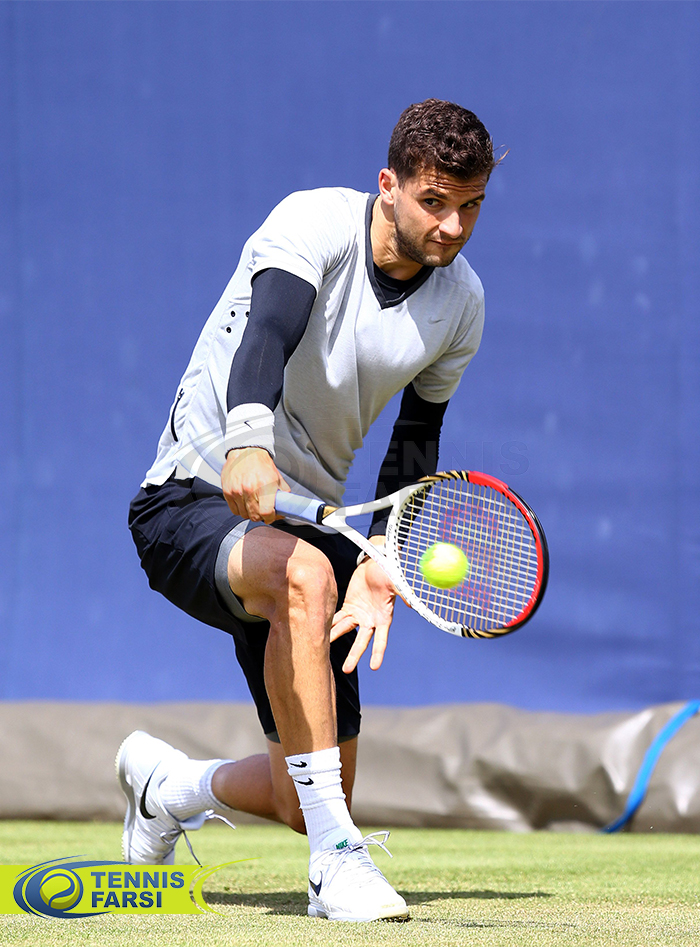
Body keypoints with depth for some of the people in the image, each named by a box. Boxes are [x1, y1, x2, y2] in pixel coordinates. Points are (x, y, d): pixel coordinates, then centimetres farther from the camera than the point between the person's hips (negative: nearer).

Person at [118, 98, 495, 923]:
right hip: (191, 503, -6)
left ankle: (164, 783, 38)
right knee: (304, 575, -41)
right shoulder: (315, 224, -19)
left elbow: (416, 449, 7)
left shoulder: (460, 302, -1)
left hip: (307, 521, 6)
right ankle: (335, 859, -36)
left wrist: (380, 562, -10)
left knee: (310, 805, 3)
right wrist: (248, 444, -58)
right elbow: (265, 336, -38)